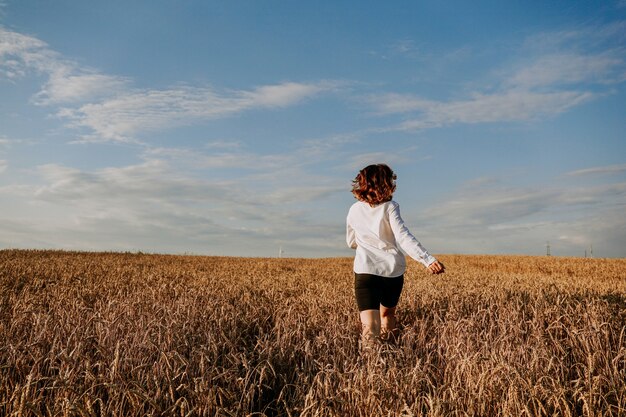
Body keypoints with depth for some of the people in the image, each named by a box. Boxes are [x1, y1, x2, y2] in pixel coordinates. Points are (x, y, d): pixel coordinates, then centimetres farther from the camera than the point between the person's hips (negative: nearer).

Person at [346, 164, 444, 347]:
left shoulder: (354, 210, 8)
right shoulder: (389, 207, -1)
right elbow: (404, 237, -15)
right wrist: (429, 260, -22)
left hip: (366, 271, 0)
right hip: (393, 271, 1)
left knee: (370, 325, -11)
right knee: (387, 314, 27)